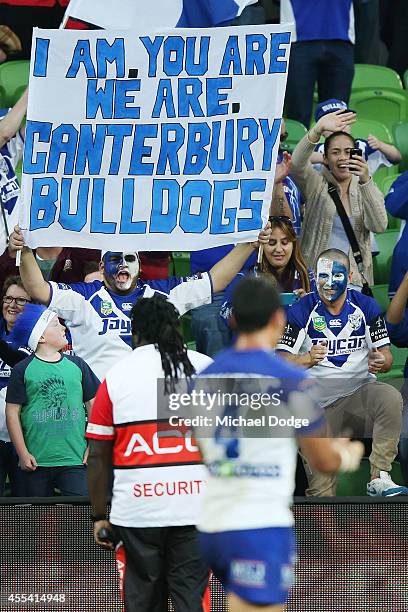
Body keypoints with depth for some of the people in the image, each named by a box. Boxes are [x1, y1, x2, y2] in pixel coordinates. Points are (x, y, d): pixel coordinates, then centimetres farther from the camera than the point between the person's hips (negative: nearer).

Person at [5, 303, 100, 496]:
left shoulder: (77, 365, 8)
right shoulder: (23, 370, 0)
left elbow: (93, 406, 12)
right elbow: (12, 413, 0)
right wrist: (23, 454, -4)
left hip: (75, 459, 1)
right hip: (36, 462, -1)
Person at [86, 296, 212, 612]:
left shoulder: (116, 376, 1)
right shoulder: (208, 369, 4)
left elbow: (98, 456, 2)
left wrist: (99, 515, 10)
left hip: (136, 509, -1)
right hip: (196, 506, 1)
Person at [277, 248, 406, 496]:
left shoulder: (366, 307, 4)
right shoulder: (301, 311, 0)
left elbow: (386, 355, 4)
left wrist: (381, 361, -21)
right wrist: (308, 359, -28)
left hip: (360, 390, 0)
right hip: (318, 401, 0)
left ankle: (380, 477, -35)